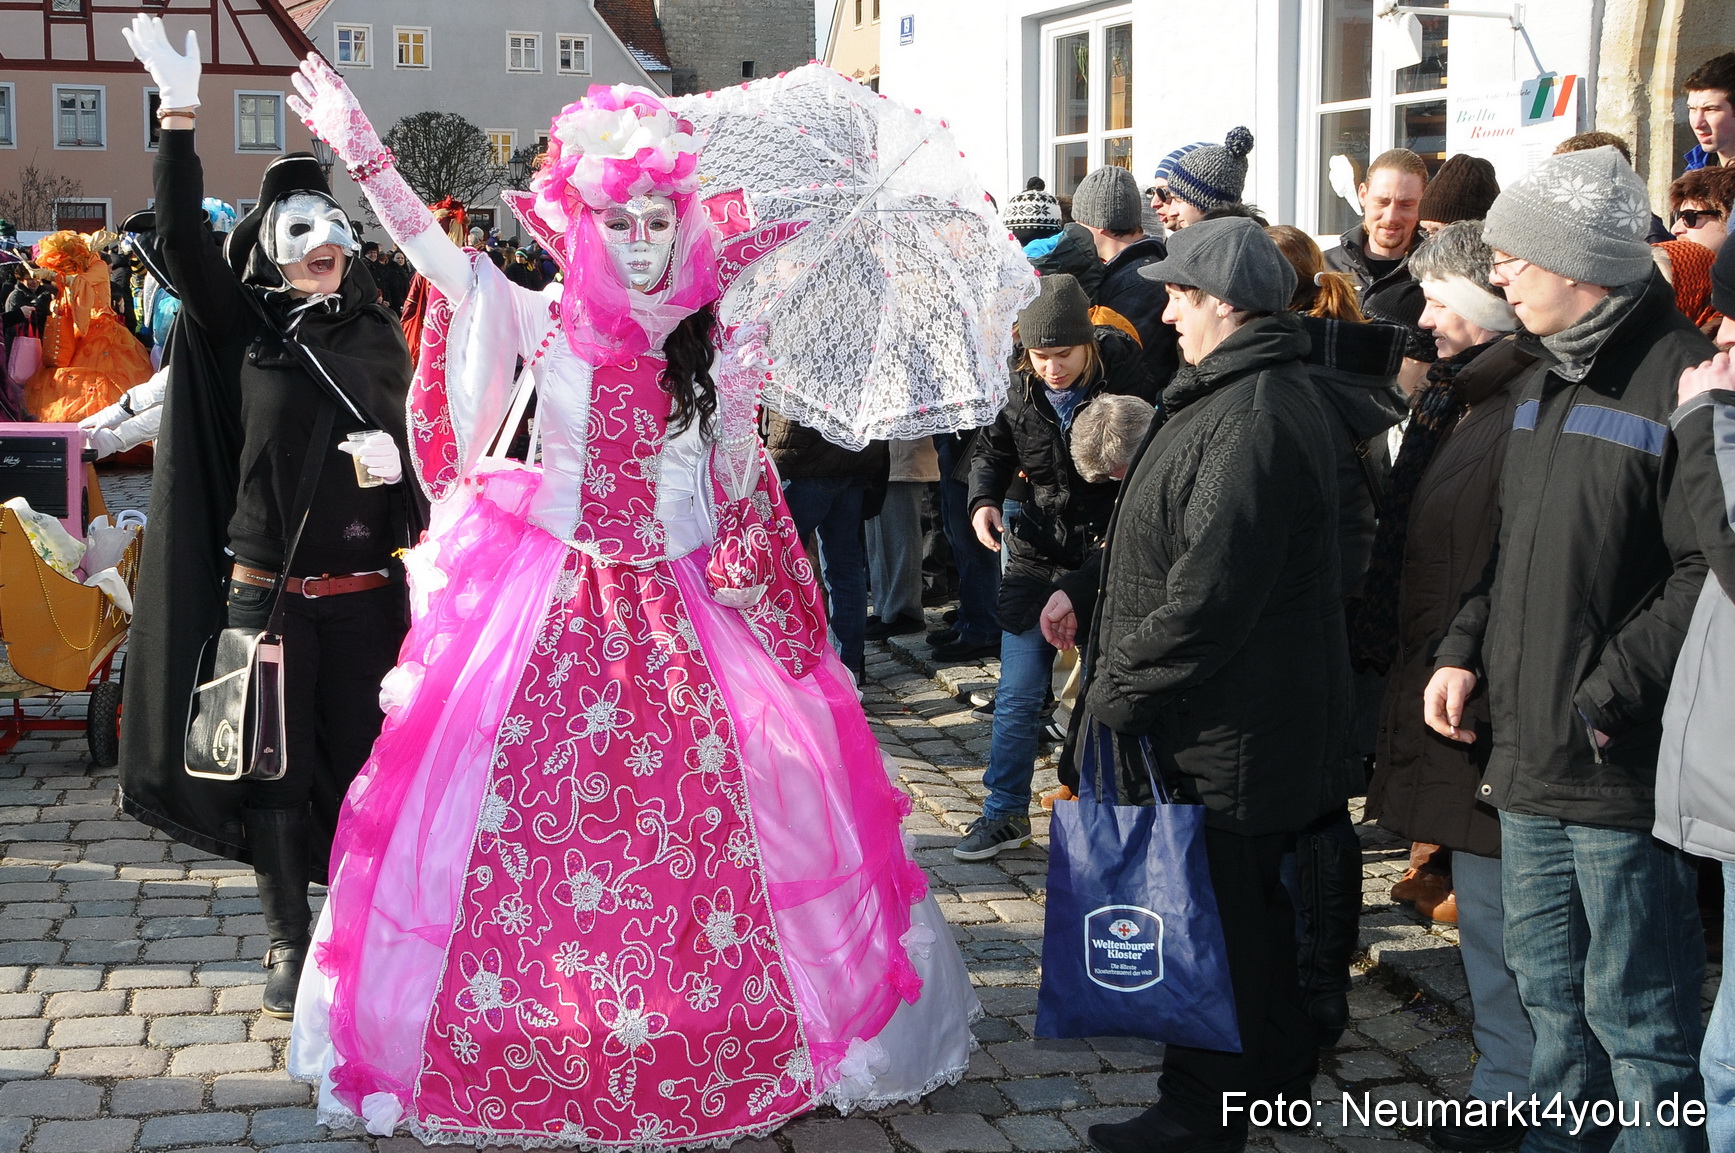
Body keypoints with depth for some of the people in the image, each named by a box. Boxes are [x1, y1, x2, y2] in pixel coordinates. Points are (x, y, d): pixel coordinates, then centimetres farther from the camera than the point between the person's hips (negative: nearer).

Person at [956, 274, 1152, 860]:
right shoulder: (1019, 390, -5)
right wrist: (983, 499, -8)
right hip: (1037, 556, 3)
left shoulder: (1126, 381, -14)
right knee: (1017, 696, 4)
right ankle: (1005, 814, 17)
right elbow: (992, 449, 12)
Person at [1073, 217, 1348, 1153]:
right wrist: (1092, 597, 16)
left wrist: (1119, 691, -20)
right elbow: (1184, 556, 21)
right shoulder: (1270, 395, 13)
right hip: (1252, 713, 11)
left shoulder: (1249, 423, -24)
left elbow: (1208, 596, -29)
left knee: (1204, 919, 1)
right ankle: (1277, 1067, 37)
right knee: (1252, 899, 22)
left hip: (1218, 730, -11)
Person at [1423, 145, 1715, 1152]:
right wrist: (1467, 648, 9)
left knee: (1636, 1016, 2)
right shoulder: (1545, 380, 14)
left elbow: (1707, 571, -20)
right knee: (1553, 995, 21)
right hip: (1530, 759, 9)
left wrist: (1607, 698, -20)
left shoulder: (1679, 378, -15)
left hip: (1623, 768, -9)